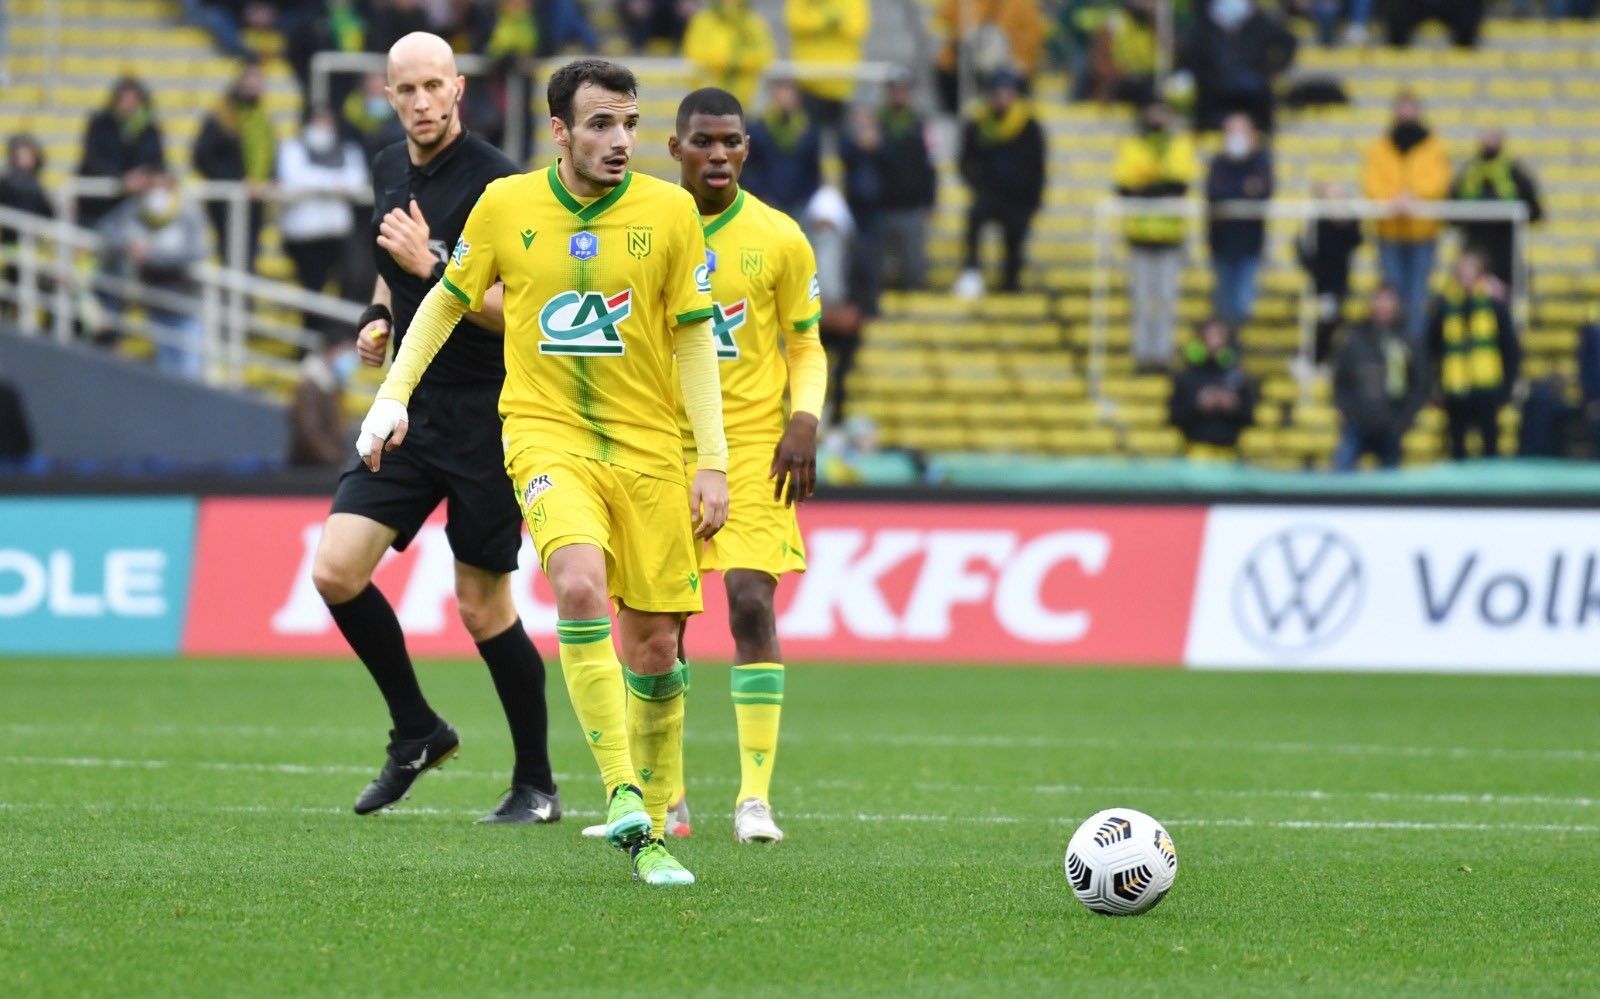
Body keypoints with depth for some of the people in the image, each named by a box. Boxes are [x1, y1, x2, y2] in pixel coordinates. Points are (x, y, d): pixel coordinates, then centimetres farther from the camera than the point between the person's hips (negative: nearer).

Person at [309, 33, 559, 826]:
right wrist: (378, 316, 9)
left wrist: (431, 266, -23)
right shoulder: (389, 172, 11)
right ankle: (416, 732, 14)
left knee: (484, 609, -1)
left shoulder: (494, 182, -13)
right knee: (335, 572, -5)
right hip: (408, 408, 7)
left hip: (484, 417, -7)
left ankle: (536, 785, 13)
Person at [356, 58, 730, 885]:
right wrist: (393, 395, 7)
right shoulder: (507, 206, -1)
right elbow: (448, 299, 15)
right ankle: (621, 791, -29)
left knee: (654, 644, 2)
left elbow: (693, 341, 4)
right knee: (579, 582, -29)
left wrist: (713, 464, 0)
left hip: (647, 444, 1)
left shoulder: (669, 211, -2)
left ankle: (650, 832, 19)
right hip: (545, 432, -1)